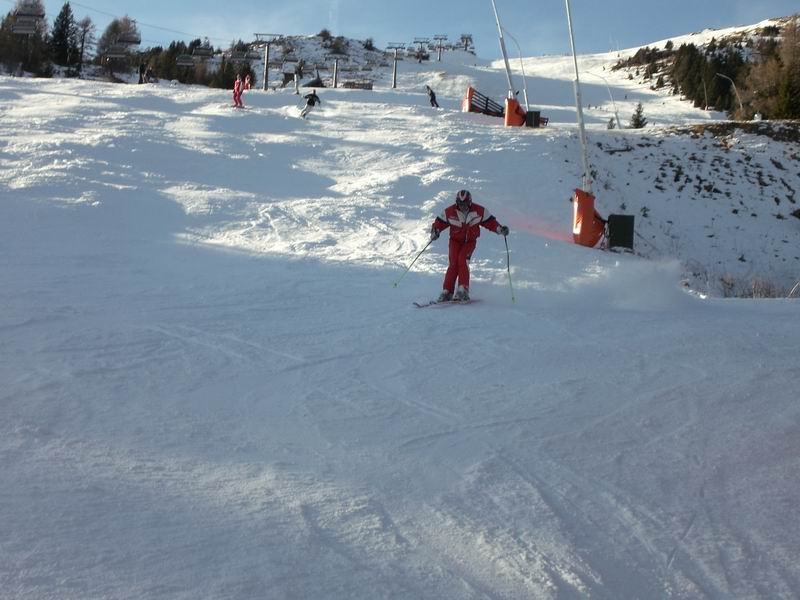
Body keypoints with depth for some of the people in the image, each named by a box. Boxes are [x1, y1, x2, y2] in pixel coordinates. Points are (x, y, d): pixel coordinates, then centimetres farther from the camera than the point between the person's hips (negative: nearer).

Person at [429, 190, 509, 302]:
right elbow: (439, 222, -4)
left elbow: (490, 222, -3)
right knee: (453, 263, -16)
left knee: (463, 260, -24)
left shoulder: (479, 211, -13)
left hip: (470, 241, -1)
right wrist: (435, 231, -23)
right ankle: (447, 292, -11)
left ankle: (463, 290, -24)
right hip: (455, 240, 1)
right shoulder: (450, 211, -13)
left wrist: (500, 229, -17)